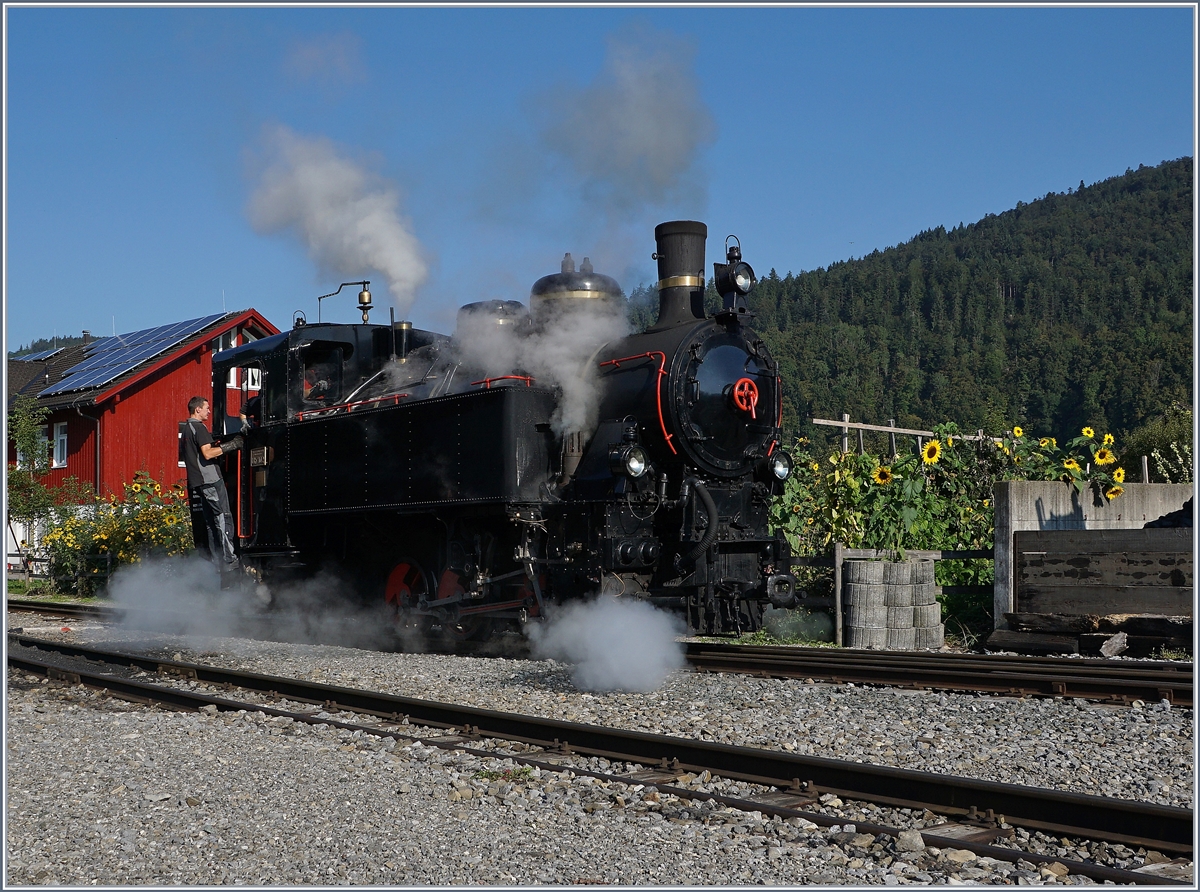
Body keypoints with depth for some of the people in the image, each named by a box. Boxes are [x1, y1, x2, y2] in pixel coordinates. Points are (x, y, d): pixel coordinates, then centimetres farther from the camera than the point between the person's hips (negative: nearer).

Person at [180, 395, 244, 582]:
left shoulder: (187, 428, 20)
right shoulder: (199, 427, -10)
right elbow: (207, 454, -19)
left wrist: (217, 446, 21)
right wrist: (229, 446, -15)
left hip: (197, 481, 10)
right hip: (210, 479, -10)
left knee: (211, 522, 10)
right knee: (223, 518, -9)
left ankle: (217, 561, 9)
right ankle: (229, 561, -13)